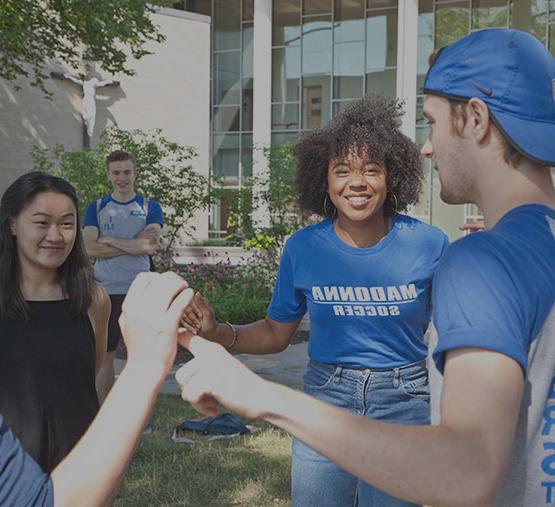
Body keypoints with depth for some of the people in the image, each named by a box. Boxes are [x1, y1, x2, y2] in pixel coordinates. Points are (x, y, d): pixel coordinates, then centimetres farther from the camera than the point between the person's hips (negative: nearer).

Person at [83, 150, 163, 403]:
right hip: (106, 290, 0)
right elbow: (89, 248, -8)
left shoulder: (150, 207, 5)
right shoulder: (96, 207, 7)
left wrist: (108, 240, -10)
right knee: (104, 356, 6)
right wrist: (133, 246, -14)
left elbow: (151, 246, -11)